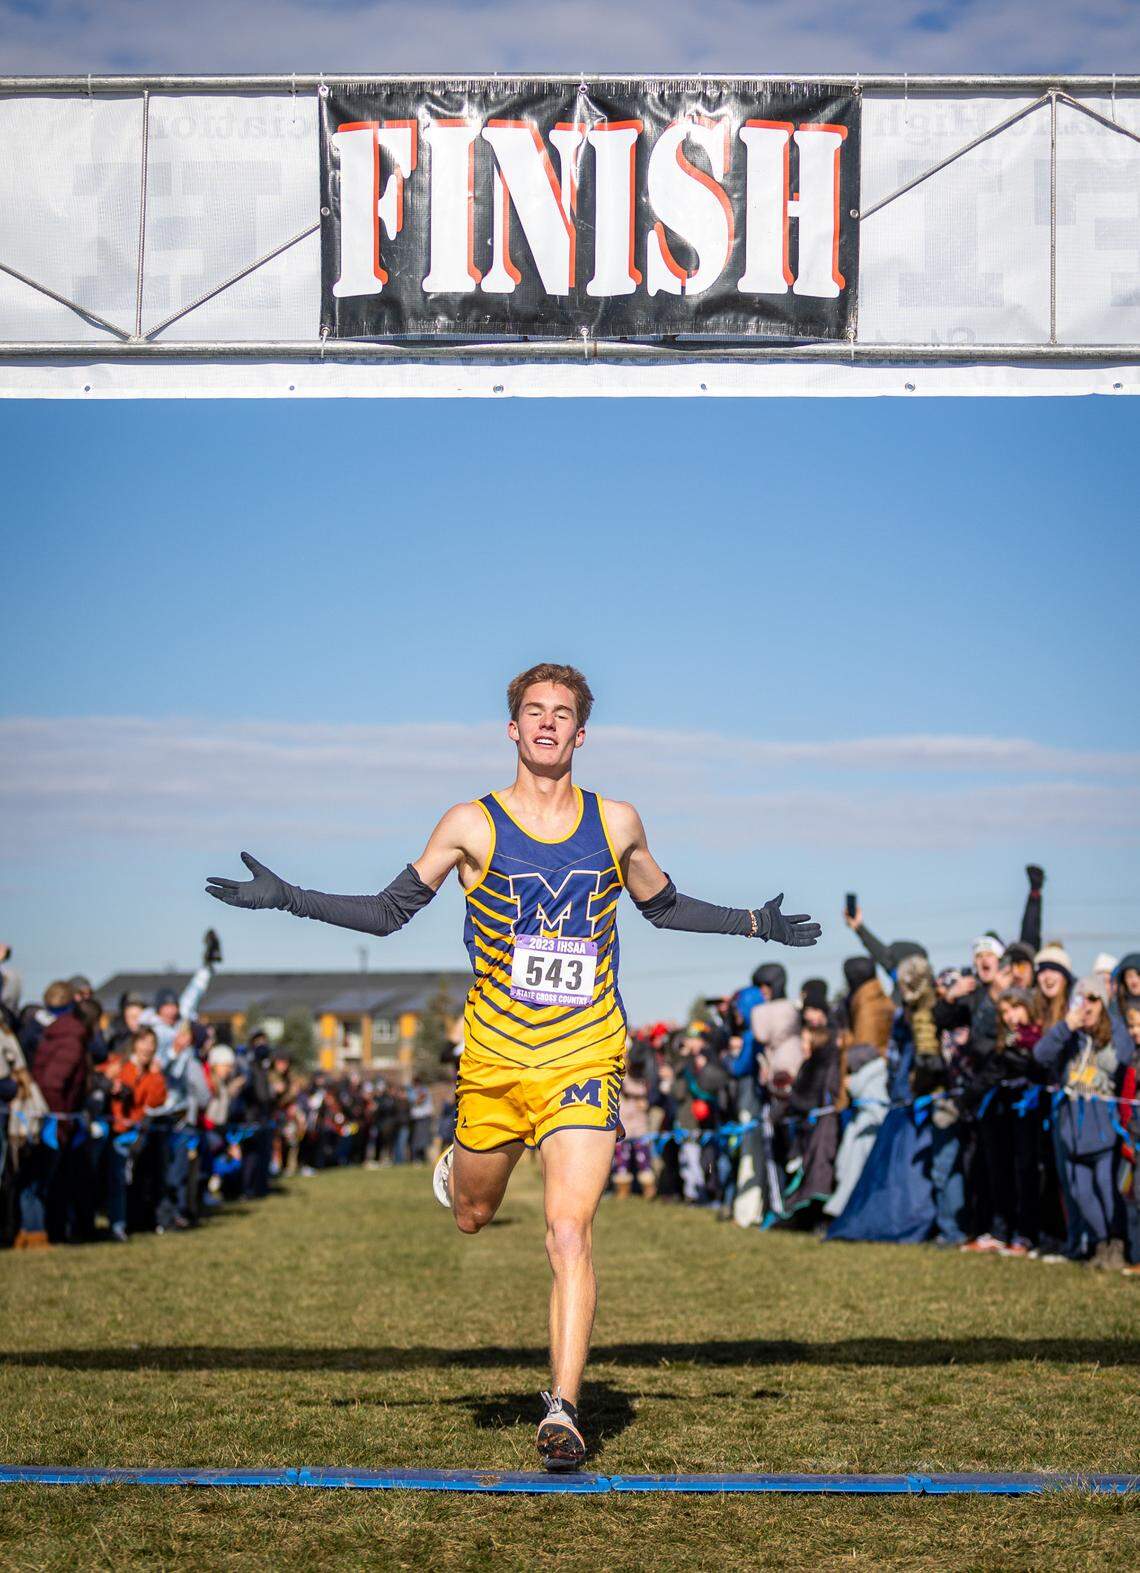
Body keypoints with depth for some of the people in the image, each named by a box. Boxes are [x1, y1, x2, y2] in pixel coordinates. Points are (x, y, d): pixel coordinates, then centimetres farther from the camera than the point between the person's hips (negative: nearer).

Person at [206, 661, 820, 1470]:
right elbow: (389, 911, 8)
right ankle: (455, 1164, 52)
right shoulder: (472, 826, 0)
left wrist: (756, 924, 19)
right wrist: (285, 897, -1)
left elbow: (664, 907, 24)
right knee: (473, 1215, 15)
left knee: (570, 1233, -13)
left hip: (584, 1059, 0)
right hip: (495, 1057, 1)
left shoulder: (617, 823, 6)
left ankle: (563, 1410, -11)